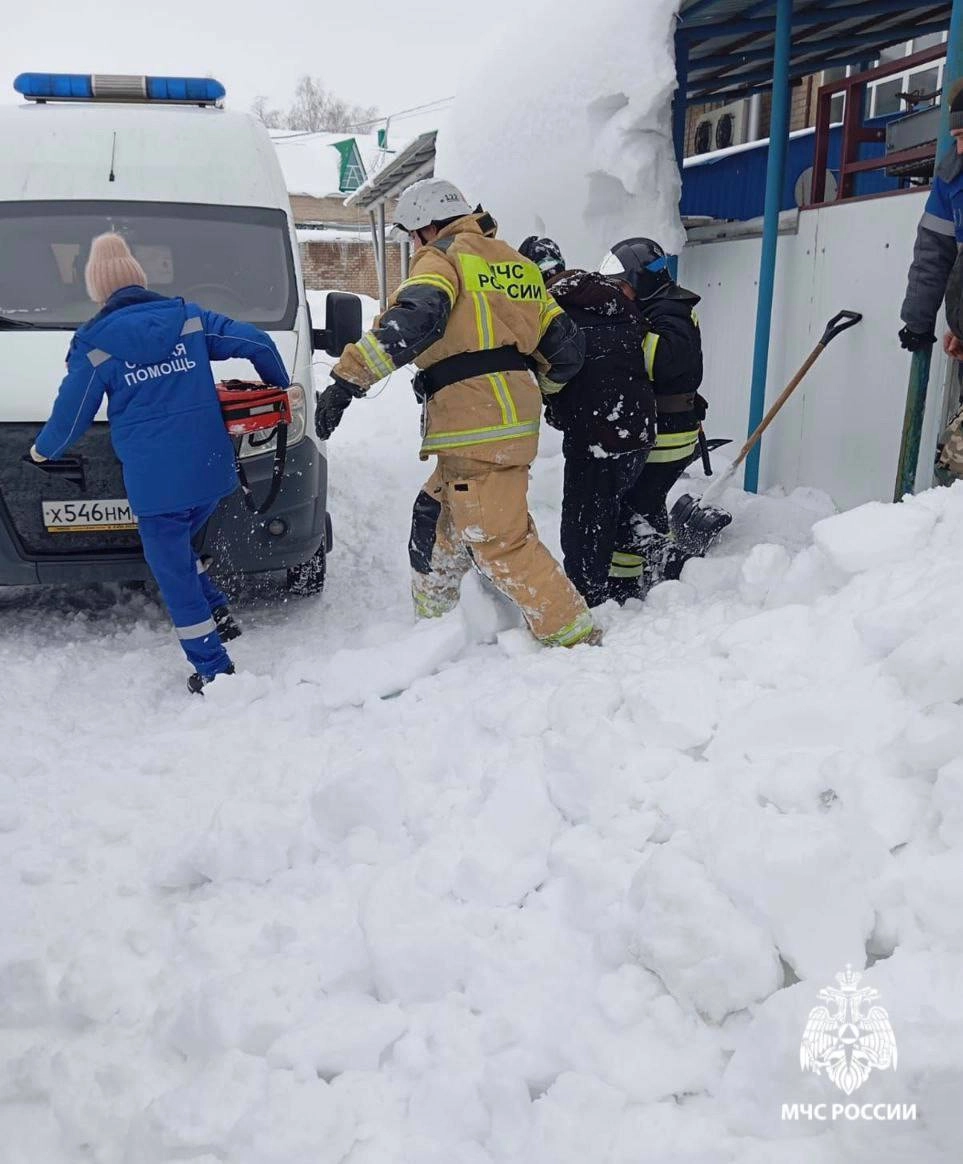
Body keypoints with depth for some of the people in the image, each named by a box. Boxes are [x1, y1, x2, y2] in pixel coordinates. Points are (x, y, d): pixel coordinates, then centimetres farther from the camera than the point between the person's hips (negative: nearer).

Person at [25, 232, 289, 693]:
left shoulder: (95, 343, -4)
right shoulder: (188, 317, 5)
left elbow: (71, 416, 3)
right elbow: (257, 342, 4)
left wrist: (42, 452, 23)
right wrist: (279, 387, 22)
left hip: (153, 480, -5)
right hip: (210, 469, 5)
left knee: (173, 573, 6)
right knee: (178, 550, 28)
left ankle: (213, 668, 10)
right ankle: (219, 613, 20)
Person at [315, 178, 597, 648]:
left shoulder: (443, 257, -2)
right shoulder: (517, 265, 21)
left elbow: (413, 322, -23)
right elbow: (565, 349, 19)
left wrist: (347, 379, -26)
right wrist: (533, 391, 38)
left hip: (476, 427, -9)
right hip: (514, 419, 9)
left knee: (500, 541, -3)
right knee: (436, 517, 22)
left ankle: (574, 637, 3)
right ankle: (430, 618, 36)